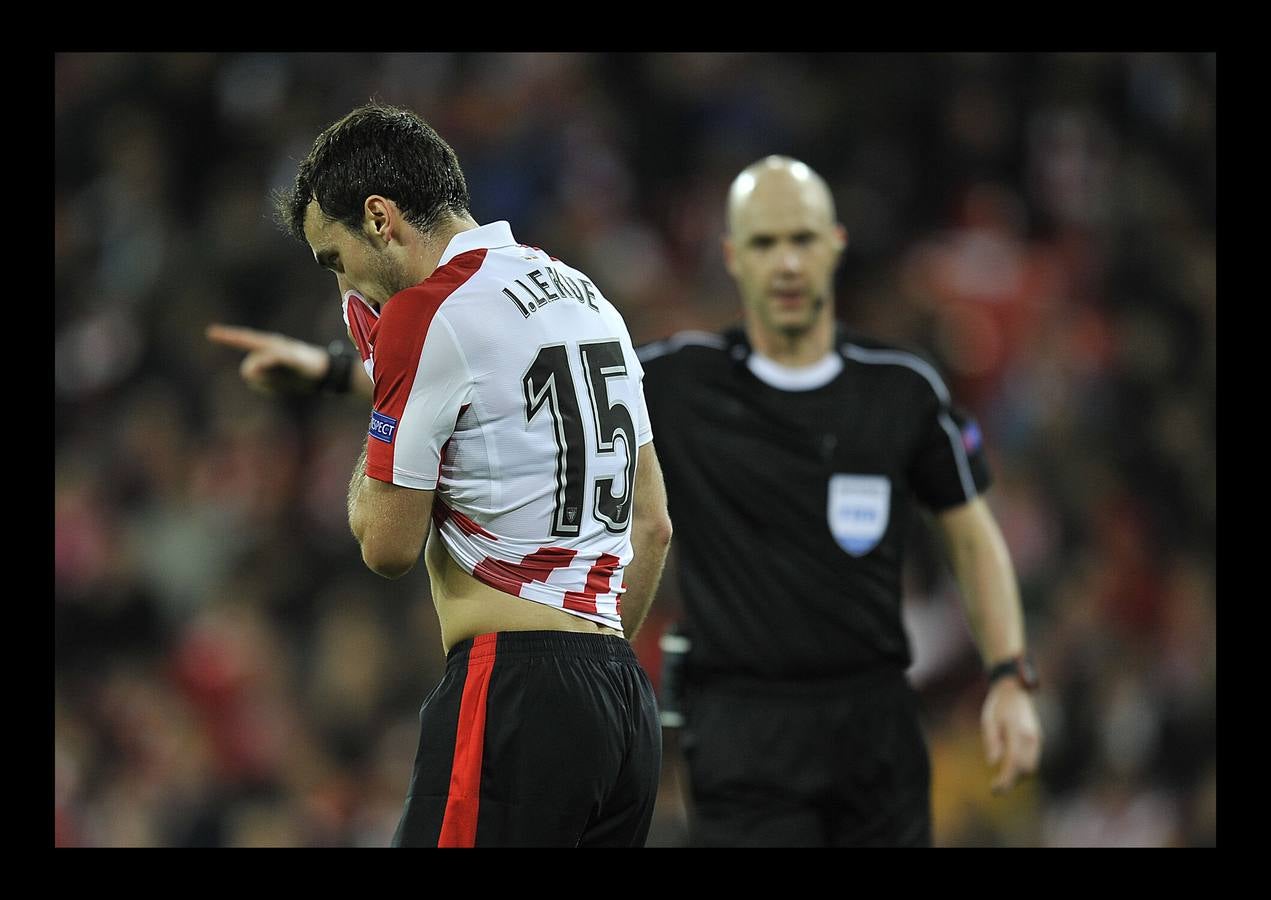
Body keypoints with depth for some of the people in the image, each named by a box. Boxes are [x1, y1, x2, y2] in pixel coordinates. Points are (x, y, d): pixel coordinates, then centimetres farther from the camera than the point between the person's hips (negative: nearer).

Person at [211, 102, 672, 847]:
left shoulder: (426, 314, -8)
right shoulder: (587, 299, 19)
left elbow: (389, 546, -6)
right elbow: (652, 526, 22)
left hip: (515, 692, -9)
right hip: (627, 699, 9)